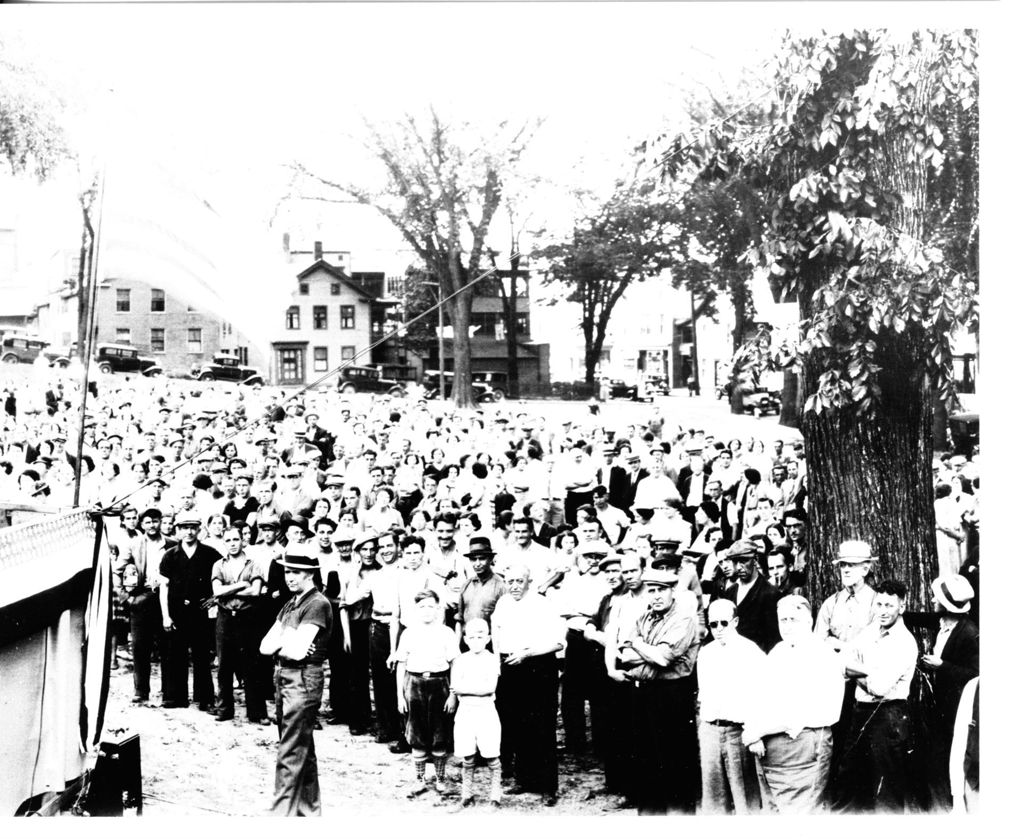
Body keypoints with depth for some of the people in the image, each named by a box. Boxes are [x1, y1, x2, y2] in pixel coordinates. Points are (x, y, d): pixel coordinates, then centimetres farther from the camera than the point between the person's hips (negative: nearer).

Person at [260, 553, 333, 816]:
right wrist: (288, 643, -9)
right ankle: (309, 810, 26)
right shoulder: (290, 604, 15)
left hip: (304, 681, -9)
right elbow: (265, 646, 9)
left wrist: (281, 641, -1)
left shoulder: (317, 604, -12)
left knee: (290, 754, -8)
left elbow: (298, 651, -20)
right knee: (303, 750, 17)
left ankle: (282, 813, -6)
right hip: (284, 677, 9)